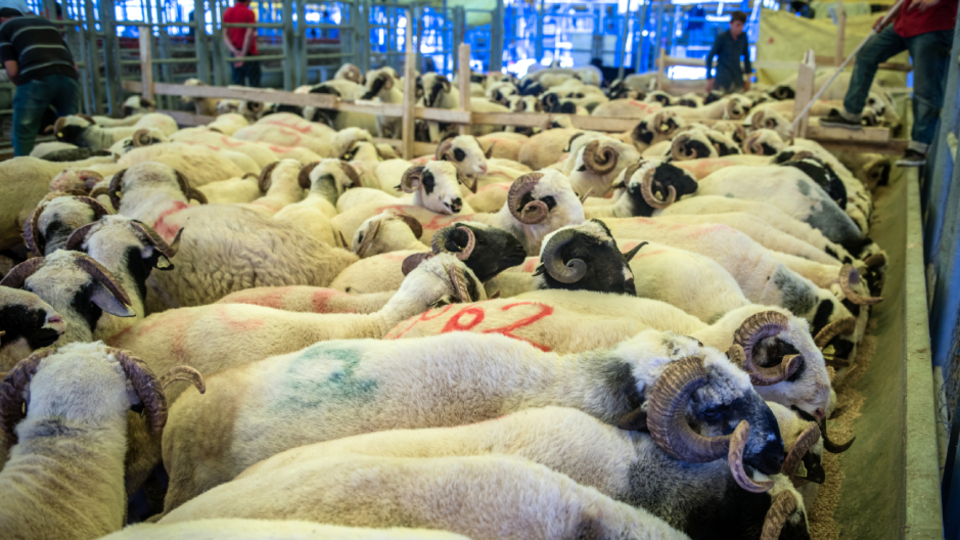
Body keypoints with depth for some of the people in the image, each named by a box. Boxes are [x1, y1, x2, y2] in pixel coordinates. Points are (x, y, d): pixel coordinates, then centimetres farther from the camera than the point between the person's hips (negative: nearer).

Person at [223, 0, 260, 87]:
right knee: (254, 84, 0)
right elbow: (249, 35, -19)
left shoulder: (227, 13, 8)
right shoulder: (249, 13, -9)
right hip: (249, 53, -5)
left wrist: (234, 51, -10)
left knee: (237, 84, 5)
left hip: (235, 54, 5)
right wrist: (243, 54, -16)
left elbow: (225, 35, 0)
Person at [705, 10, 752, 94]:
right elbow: (710, 57, -6)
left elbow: (746, 56, 15)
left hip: (738, 80, 4)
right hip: (722, 79, -4)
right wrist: (709, 78, -8)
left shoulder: (743, 37, 4)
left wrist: (748, 76, 13)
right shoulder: (722, 37, -8)